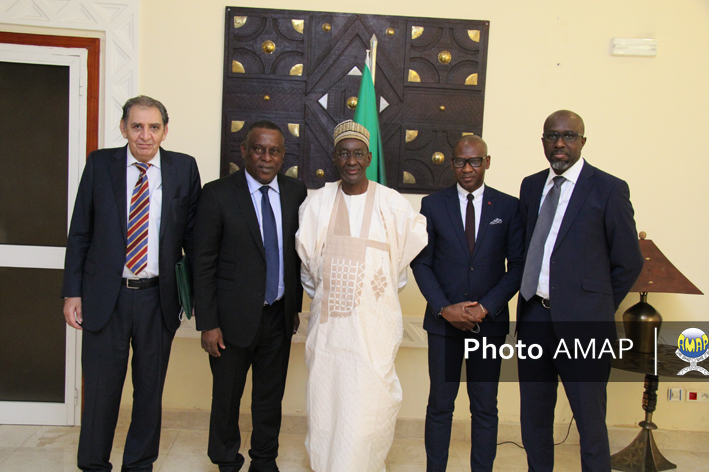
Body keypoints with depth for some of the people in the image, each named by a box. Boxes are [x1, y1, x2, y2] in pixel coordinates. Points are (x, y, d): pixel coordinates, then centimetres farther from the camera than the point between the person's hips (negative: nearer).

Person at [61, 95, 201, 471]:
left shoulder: (184, 168, 1)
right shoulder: (99, 164, 2)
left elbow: (193, 234, 4)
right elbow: (79, 233, 4)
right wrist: (72, 292, 0)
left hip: (158, 298, 1)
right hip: (105, 296, 0)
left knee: (150, 389, 13)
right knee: (100, 389, 9)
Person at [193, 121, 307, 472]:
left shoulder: (295, 193, 3)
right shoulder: (217, 194, -9)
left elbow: (298, 254, 10)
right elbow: (203, 264, -9)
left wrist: (296, 305, 9)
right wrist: (207, 324, -12)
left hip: (279, 316, 4)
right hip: (234, 318, -3)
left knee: (271, 396, 16)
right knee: (226, 398, 12)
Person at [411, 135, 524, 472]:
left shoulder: (509, 207, 2)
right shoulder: (432, 205, 3)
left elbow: (518, 265, 1)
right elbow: (421, 263, 2)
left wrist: (486, 307, -10)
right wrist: (444, 308, -10)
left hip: (490, 320, 0)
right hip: (443, 321, 0)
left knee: (485, 407, 8)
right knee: (440, 405, 8)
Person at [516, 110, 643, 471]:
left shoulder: (609, 189, -5)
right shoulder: (531, 186, 11)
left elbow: (629, 262, -2)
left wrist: (598, 309, 2)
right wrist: (532, 302, 8)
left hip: (581, 320, -5)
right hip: (533, 317, 5)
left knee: (590, 422, 5)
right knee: (534, 418, 15)